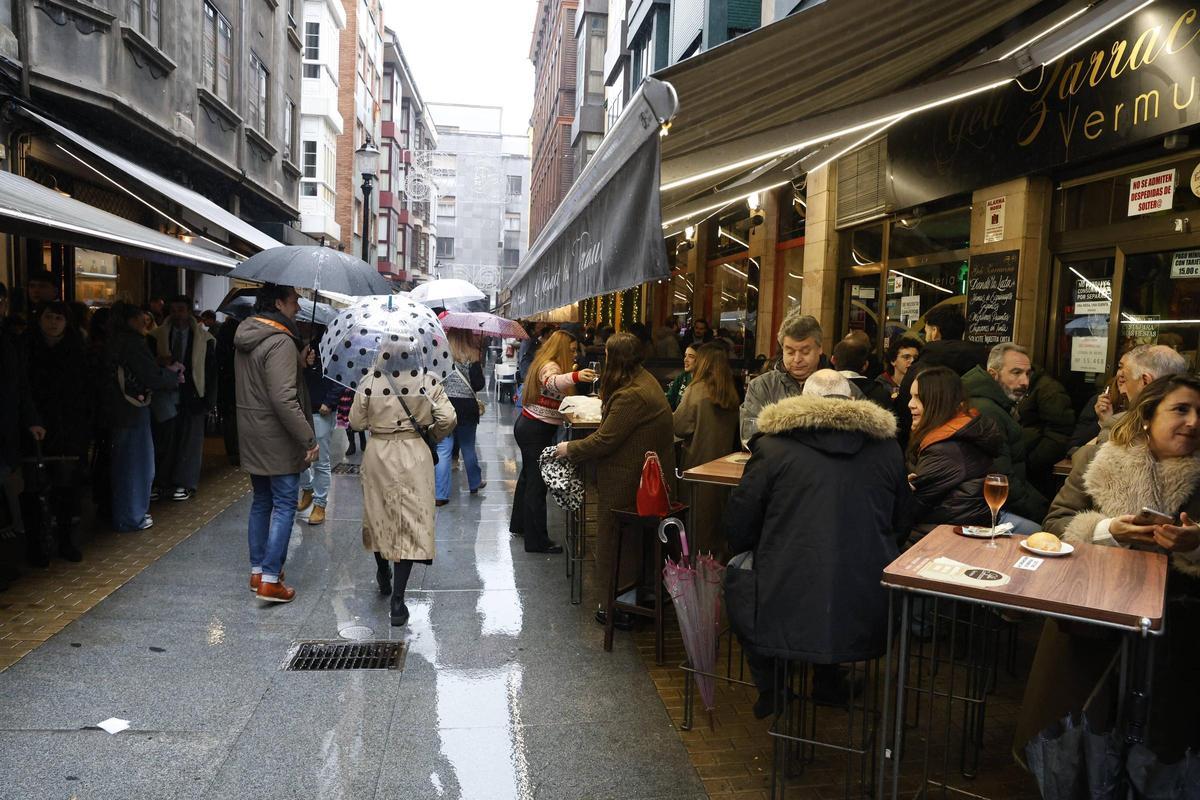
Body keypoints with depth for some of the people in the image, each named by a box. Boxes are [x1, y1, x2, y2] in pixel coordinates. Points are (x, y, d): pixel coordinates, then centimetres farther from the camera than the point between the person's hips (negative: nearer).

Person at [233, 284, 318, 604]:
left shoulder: (245, 338, 10)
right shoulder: (281, 342, -20)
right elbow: (284, 399, -26)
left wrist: (299, 363, 7)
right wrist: (309, 439, -21)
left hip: (251, 435, 9)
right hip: (277, 440, -9)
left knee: (261, 502, 18)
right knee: (284, 505, -2)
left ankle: (257, 571, 26)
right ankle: (271, 580, 0)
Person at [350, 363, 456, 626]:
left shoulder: (370, 383, -9)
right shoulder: (427, 382, -11)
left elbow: (357, 422, -2)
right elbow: (448, 419, -13)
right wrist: (434, 435, 7)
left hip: (378, 455, 2)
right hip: (414, 456, -2)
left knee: (380, 514, 22)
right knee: (410, 520, 3)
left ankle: (383, 575, 42)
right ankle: (397, 601, 0)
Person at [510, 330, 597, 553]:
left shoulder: (546, 364, 14)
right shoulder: (550, 366, -18)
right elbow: (551, 383, -44)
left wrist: (571, 373, 30)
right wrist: (574, 376, -60)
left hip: (528, 426, 11)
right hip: (537, 431, -11)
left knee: (528, 477, 23)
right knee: (537, 484, -9)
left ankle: (519, 524, 39)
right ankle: (537, 541, -7)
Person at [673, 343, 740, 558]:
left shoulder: (697, 390, -15)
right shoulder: (731, 394, 1)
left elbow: (679, 427, -14)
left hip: (699, 460, -5)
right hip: (723, 462, 5)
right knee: (719, 510, 16)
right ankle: (718, 555, 25)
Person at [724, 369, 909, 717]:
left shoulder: (773, 445, -5)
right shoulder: (887, 446, 5)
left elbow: (738, 530, 0)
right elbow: (900, 524, 16)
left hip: (788, 607, -3)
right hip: (867, 612, 4)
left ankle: (768, 687, 30)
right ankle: (829, 679, 41)